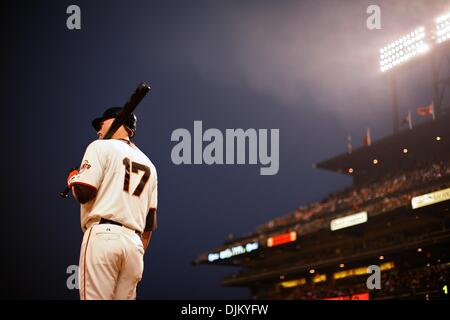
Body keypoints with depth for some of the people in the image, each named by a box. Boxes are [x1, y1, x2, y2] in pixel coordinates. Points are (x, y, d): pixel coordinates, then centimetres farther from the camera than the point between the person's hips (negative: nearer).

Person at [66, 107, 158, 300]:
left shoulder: (102, 147, 7)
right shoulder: (148, 164, 26)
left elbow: (84, 193, -6)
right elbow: (151, 221, 21)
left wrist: (72, 179, 15)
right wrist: (139, 254, 24)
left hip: (103, 235, -6)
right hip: (134, 243, 6)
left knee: (94, 297, -13)